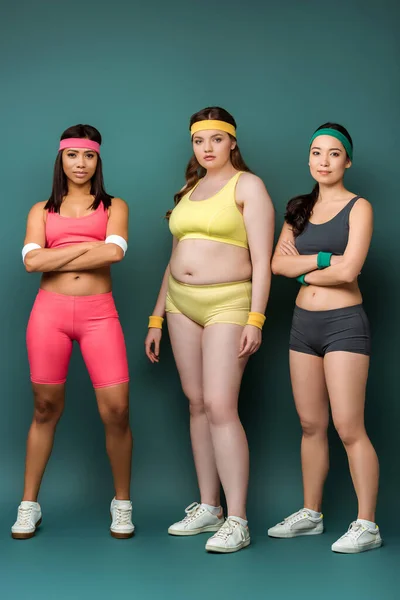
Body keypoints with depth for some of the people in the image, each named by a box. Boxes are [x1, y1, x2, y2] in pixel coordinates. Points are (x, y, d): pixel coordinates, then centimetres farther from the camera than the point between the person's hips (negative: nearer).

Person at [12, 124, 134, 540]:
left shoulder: (113, 207, 11)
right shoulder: (42, 210, 14)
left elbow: (114, 252, -9)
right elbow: (31, 260, -4)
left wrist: (55, 259, -6)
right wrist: (86, 246, -8)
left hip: (98, 313, -1)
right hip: (49, 311, 1)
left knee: (116, 410, -7)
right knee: (46, 408, 6)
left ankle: (122, 503, 11)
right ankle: (29, 505, 18)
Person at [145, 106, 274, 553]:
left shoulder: (247, 185, -2)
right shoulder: (189, 190, 18)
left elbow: (262, 259, -9)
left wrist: (255, 319, -18)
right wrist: (157, 319, 16)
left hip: (228, 303, -6)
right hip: (181, 302, 7)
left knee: (220, 406, -14)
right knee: (196, 404, 6)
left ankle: (237, 521, -10)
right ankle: (208, 508, 15)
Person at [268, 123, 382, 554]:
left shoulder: (358, 207, -4)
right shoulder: (300, 209, 13)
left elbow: (348, 271, -16)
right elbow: (278, 263, 2)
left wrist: (303, 270, -4)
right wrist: (323, 259, -10)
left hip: (343, 323, -6)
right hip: (303, 322, 6)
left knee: (348, 428, -8)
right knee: (311, 425, 11)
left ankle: (366, 525, 0)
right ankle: (310, 514, 22)